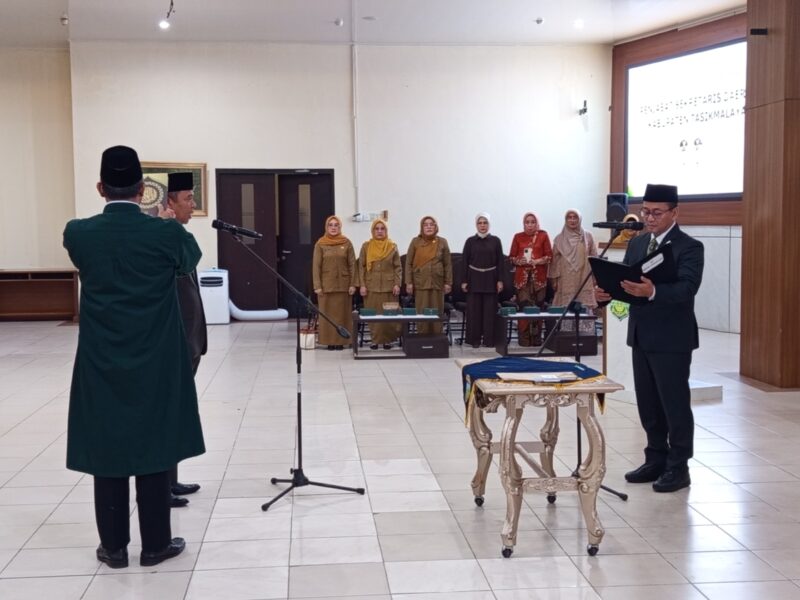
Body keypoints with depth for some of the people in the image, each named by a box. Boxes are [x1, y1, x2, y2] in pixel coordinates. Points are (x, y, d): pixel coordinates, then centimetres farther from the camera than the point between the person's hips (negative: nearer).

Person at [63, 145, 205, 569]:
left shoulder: (78, 234, -5)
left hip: (101, 367, 2)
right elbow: (191, 259, 12)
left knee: (106, 451, 10)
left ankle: (114, 546, 18)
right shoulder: (166, 233, -11)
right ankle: (155, 544, 16)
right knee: (153, 451, 7)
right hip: (156, 367, -1)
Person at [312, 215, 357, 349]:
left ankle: (341, 341, 9)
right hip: (326, 285, -1)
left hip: (343, 284, 1)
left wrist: (353, 284, -3)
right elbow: (316, 266, 0)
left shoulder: (346, 243, 3)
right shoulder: (320, 244, 1)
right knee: (327, 313, 1)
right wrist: (317, 286, -6)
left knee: (342, 313, 3)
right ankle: (329, 341, 6)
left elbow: (352, 264, 3)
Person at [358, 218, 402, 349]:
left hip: (389, 286, 0)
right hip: (371, 286, 0)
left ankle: (387, 340, 9)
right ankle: (375, 340, 8)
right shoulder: (366, 246, 5)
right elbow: (361, 267, 5)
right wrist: (362, 285, -2)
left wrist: (397, 284, -4)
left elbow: (398, 267, 5)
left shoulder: (392, 246, 6)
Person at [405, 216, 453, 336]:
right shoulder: (415, 242, 4)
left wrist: (448, 282, 2)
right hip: (420, 283, -1)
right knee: (421, 312, -1)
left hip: (437, 283, 1)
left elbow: (448, 264, 7)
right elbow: (409, 263, 4)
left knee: (437, 312, 3)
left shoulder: (442, 242, 6)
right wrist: (409, 282, -3)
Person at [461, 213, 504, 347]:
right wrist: (464, 281, -2)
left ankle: (489, 339, 7)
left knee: (490, 310, 0)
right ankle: (474, 339, 8)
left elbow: (500, 261, 3)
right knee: (474, 310, 1)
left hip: (490, 279, 0)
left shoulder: (495, 240, 3)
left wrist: (500, 280, -3)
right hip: (474, 279, 0)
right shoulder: (470, 241, 3)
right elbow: (465, 261, 3)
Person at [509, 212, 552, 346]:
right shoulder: (518, 237, 9)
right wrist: (519, 261, -11)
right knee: (523, 306, -6)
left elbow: (549, 256, 3)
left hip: (539, 276, 0)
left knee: (538, 307, 0)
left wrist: (538, 261, -13)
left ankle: (536, 338, 8)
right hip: (522, 276, 0)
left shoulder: (543, 235, 6)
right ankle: (524, 338, -2)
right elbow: (511, 257, 10)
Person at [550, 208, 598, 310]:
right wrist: (554, 279, 3)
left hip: (584, 279, 0)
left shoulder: (587, 237, 5)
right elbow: (555, 260, 6)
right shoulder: (559, 239, 5)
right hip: (566, 280, 0)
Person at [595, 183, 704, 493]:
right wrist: (606, 292, -14)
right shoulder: (636, 244, 12)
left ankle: (678, 467, 11)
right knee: (647, 403, 14)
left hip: (671, 338, -7)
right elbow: (623, 280, 8)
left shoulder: (690, 247, -10)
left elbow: (687, 288, -24)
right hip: (641, 336, 7)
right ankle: (656, 459, 26)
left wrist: (652, 291, -41)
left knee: (675, 403, 1)